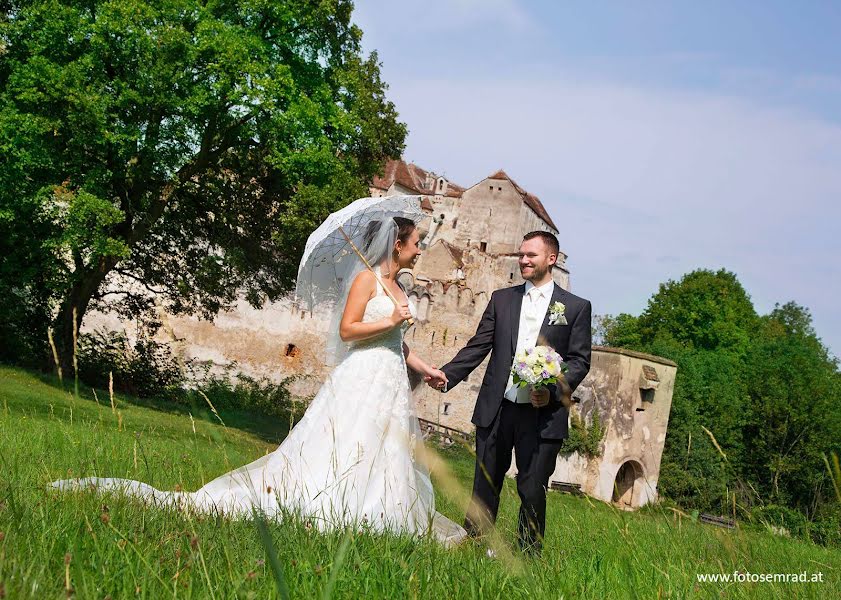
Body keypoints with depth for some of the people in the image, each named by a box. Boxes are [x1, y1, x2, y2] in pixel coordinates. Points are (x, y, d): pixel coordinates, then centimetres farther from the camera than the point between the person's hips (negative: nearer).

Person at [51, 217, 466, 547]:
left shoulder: (399, 287, 17)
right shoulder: (367, 278, -8)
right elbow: (347, 329, -15)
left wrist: (426, 369, 18)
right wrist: (390, 322, -15)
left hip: (392, 384, 8)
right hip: (362, 381, -8)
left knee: (388, 462, 6)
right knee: (342, 452, -10)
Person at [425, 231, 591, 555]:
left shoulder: (576, 307, 4)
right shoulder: (501, 299, 12)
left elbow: (580, 360, 0)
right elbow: (478, 346, 8)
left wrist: (553, 390, -15)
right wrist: (447, 375, -5)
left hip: (543, 415, -2)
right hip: (497, 409, 3)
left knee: (533, 492, 2)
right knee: (484, 488, 9)